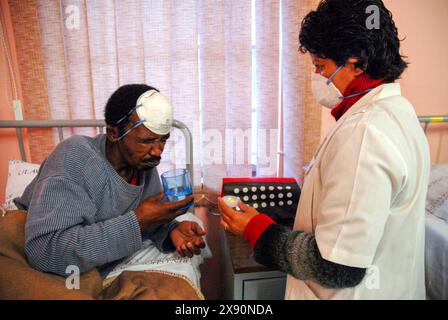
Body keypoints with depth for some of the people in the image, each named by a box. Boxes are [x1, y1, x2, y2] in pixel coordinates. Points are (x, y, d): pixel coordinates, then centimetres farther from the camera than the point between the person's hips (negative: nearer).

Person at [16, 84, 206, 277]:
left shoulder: (145, 162, -8)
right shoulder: (75, 156, -26)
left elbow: (149, 221, 5)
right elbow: (42, 250, -35)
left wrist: (172, 229, -18)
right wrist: (137, 222, -33)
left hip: (100, 272, 5)